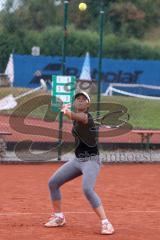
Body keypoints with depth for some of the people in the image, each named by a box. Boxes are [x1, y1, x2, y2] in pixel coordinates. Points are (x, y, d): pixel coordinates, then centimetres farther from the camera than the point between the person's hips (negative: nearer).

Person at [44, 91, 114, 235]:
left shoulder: (86, 117, -17)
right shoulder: (76, 118, 9)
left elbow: (80, 117, -43)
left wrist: (69, 113, -63)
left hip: (91, 160, -9)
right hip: (77, 160, 9)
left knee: (87, 189, -30)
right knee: (53, 183, 8)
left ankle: (106, 223, -24)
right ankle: (59, 218, 24)